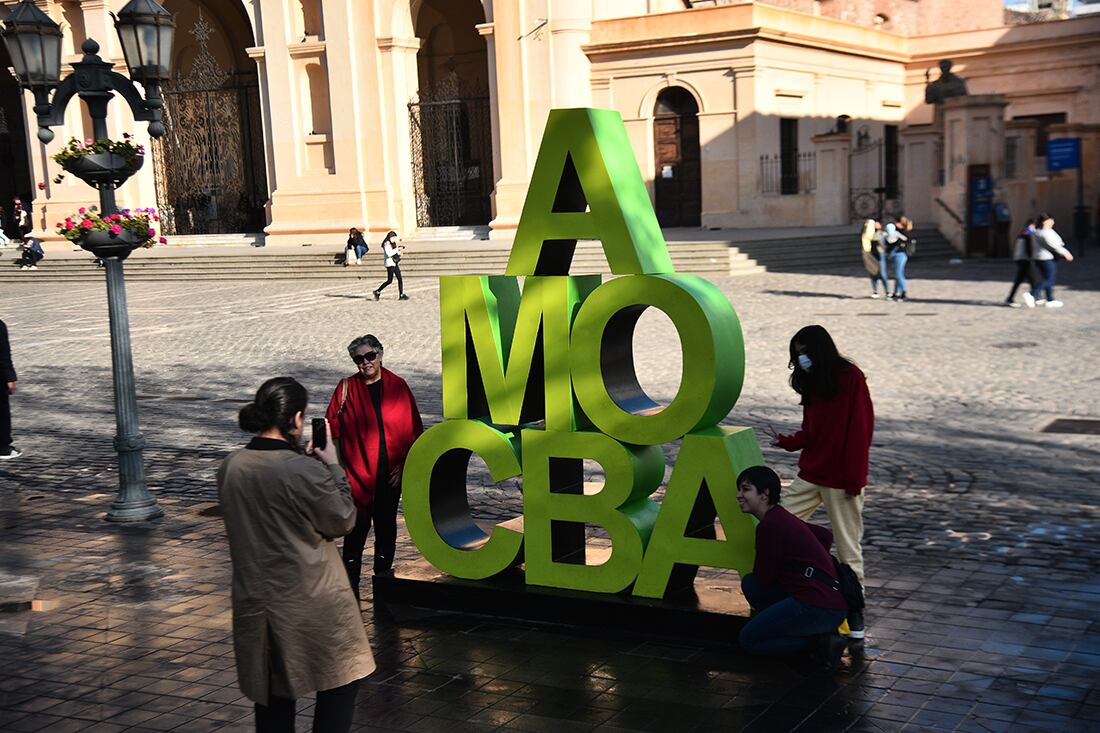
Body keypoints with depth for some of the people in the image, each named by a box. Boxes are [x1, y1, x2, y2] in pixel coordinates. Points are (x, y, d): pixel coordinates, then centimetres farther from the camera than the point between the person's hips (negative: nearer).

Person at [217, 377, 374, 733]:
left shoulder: (230, 467, -3)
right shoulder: (306, 472, -23)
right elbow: (343, 521, -9)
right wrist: (334, 468, 1)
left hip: (255, 603, 6)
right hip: (310, 604, -6)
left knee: (271, 694, 16)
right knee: (340, 682, 12)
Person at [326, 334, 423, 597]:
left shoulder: (398, 386, 2)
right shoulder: (346, 388, -2)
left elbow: (414, 430, 6)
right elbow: (332, 429, -1)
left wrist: (404, 463, 0)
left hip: (391, 473, 2)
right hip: (358, 473, -2)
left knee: (386, 524, 13)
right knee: (357, 527, -2)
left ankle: (384, 574, 27)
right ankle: (350, 584, 8)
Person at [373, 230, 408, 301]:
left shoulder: (393, 244, 15)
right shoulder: (387, 244, -11)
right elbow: (389, 254, -22)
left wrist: (400, 251, 4)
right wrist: (397, 249, -18)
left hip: (395, 263, 9)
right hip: (390, 264, -9)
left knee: (400, 279, 3)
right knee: (389, 280, -6)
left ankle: (401, 295, 4)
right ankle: (377, 292, 6)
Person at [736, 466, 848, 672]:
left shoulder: (770, 525, -13)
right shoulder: (782, 518, 16)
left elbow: (764, 579, -6)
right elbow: (826, 535, 32)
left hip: (818, 607, -9)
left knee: (748, 640, 1)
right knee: (749, 583, 16)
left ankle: (819, 640, -5)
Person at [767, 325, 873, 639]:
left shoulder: (850, 378, -10)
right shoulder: (812, 382, 12)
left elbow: (860, 431, -13)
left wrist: (853, 479, -16)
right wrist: (787, 441, -6)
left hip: (841, 480, -8)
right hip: (810, 474, 8)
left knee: (848, 547, 0)